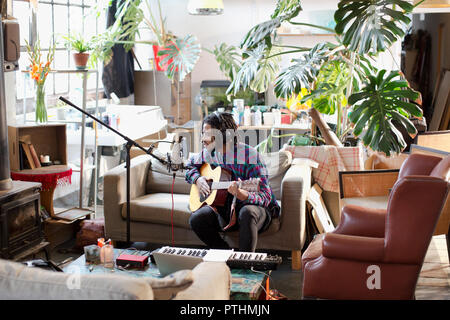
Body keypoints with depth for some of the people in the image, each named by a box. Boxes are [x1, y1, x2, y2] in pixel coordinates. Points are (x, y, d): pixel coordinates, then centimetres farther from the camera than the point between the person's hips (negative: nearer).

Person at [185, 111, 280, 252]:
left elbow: (265, 197, -23)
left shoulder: (249, 155, -21)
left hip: (258, 207, -5)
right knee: (196, 219, -21)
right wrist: (197, 179, -4)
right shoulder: (208, 153, -1)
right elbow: (190, 165, 20)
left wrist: (242, 194, -44)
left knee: (247, 212, -40)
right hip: (225, 208, 6)